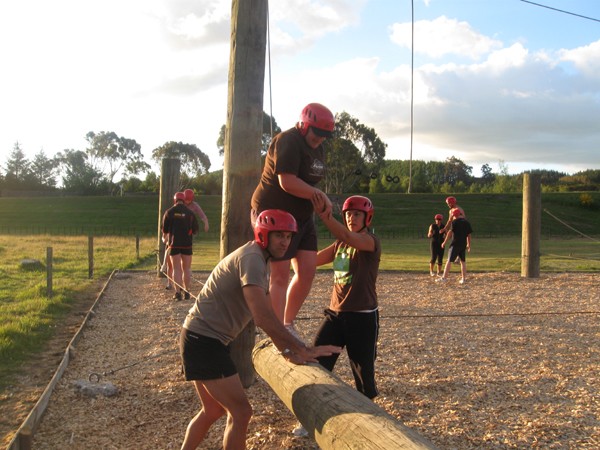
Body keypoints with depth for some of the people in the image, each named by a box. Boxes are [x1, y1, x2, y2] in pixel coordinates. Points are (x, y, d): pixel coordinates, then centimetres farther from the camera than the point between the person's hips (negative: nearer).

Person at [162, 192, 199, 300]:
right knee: (186, 269, 10)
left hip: (174, 243, -1)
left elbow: (165, 230, 2)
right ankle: (187, 292, 10)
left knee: (176, 269, 1)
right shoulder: (190, 213, 1)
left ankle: (178, 292, -4)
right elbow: (195, 231, 4)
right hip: (187, 244, 1)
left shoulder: (169, 212, -3)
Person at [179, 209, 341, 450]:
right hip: (204, 341, -10)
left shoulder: (263, 261, 13)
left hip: (201, 339, 10)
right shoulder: (251, 258, -20)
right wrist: (304, 349, -25)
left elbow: (267, 314, 14)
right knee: (241, 411, -4)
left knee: (213, 409, 23)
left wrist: (288, 350, 5)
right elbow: (263, 317, -29)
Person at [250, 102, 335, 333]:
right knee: (281, 276, -6)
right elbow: (287, 182, -26)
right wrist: (319, 194, -19)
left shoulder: (316, 145, 12)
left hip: (302, 217, 9)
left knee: (307, 272, 5)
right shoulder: (287, 141, -18)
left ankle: (288, 324, 22)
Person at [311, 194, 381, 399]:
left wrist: (324, 215, -47)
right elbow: (312, 259, 8)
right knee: (317, 362, -1)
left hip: (362, 315, -6)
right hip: (335, 313, 6)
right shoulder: (340, 243, 13)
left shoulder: (371, 241, -11)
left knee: (363, 369, 7)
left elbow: (349, 238, -33)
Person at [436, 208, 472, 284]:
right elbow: (469, 235, 12)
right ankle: (463, 278, 13)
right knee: (463, 261, 13)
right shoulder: (467, 222, 9)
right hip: (463, 245, 6)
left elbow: (450, 233, -10)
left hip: (455, 244, -5)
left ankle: (444, 277, -7)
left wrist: (444, 242, -4)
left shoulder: (455, 222, -7)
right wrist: (469, 245, 22)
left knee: (449, 261, -4)